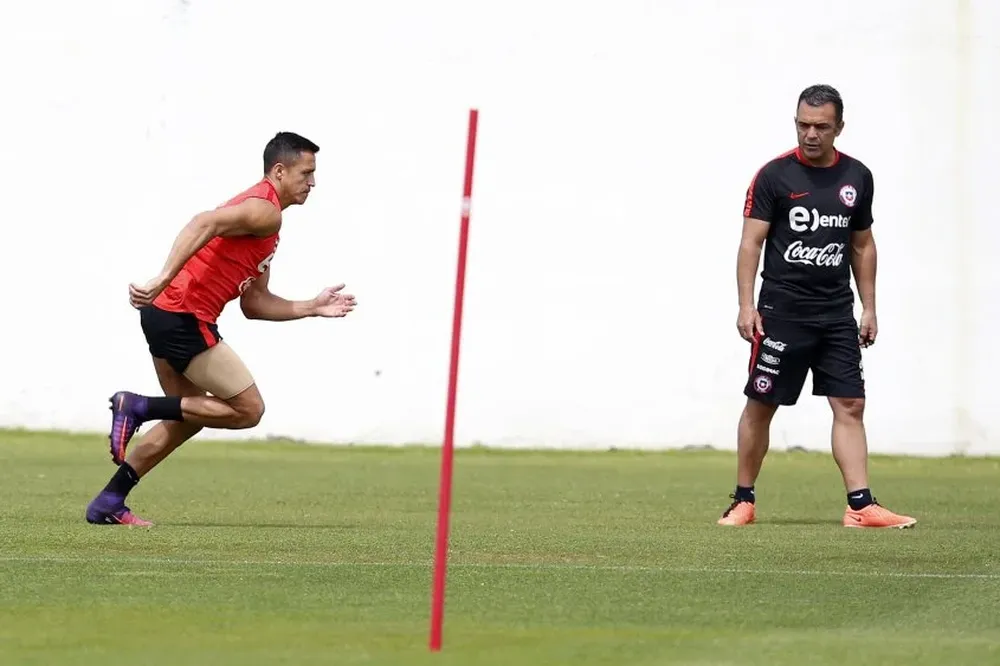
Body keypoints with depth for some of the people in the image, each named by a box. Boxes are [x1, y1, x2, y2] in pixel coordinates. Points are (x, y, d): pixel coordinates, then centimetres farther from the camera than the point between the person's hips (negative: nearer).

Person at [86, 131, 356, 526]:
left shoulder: (264, 218, 23)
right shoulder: (266, 211, -9)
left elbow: (254, 303, 22)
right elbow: (204, 224, -27)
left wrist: (312, 308, 17)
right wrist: (164, 280, -35)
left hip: (165, 315, 10)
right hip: (185, 318, -10)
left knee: (187, 418, 22)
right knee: (248, 409, -3)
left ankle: (108, 504, 20)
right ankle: (138, 407, -7)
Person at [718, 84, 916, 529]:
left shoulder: (857, 177, 8)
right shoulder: (774, 176, -4)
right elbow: (751, 242, -5)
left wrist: (869, 308, 13)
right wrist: (746, 306, -12)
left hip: (837, 315, 3)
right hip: (782, 310, -3)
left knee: (850, 405, -4)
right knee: (760, 406, 2)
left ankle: (861, 506, -6)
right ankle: (743, 501, 14)